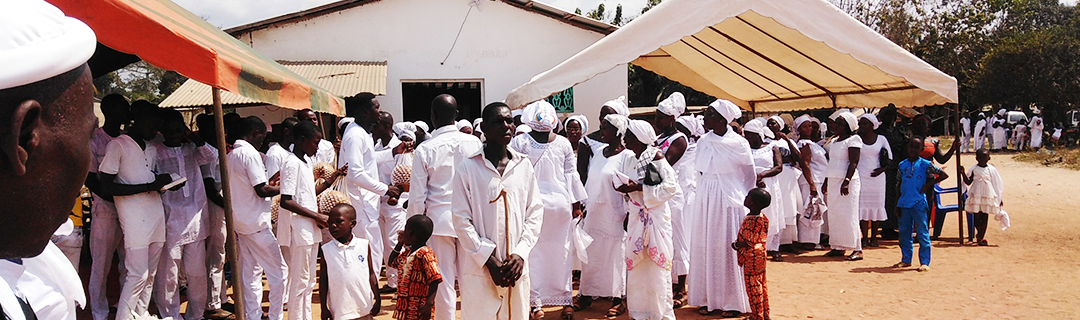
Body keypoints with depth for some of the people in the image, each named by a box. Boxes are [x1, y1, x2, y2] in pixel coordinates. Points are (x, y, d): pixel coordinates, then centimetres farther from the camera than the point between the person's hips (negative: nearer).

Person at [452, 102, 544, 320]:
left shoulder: (524, 165, 7)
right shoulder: (468, 168, -3)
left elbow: (535, 212, 8)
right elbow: (461, 220, -5)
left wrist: (521, 253, -4)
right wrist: (489, 260, -9)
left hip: (516, 268, 3)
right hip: (479, 270, -3)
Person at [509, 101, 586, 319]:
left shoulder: (519, 142, -7)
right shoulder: (563, 143, 2)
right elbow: (571, 174, 7)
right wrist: (577, 203, 15)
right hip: (560, 203, 3)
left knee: (533, 253, 4)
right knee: (561, 251, 10)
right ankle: (566, 302, 16)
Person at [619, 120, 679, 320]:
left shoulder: (656, 157, -10)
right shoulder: (630, 162, 10)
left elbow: (671, 186, -15)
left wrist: (639, 188, -20)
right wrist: (626, 189, 0)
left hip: (655, 216, -6)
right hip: (636, 217, 6)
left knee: (656, 263, -2)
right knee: (636, 264, 7)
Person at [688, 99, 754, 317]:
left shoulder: (738, 144, -8)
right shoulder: (703, 142, 5)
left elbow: (750, 176, 4)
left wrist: (743, 198, 12)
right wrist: (702, 196, 14)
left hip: (728, 201, -5)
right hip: (705, 202, 5)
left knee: (727, 249, 0)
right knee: (704, 248, 6)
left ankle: (733, 301, 11)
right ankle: (708, 298, 16)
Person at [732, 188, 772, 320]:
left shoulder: (752, 221, -25)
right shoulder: (761, 218, 5)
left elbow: (749, 242, -23)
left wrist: (735, 245, -10)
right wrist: (738, 243, 11)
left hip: (752, 259, -10)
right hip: (759, 256, 10)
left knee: (753, 286, 2)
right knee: (761, 285, 17)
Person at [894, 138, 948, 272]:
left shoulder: (925, 164, -2)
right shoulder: (902, 165, 10)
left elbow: (944, 175, -2)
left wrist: (928, 185, -8)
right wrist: (897, 204, 13)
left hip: (919, 204, -4)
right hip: (904, 203, 5)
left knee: (922, 233, -3)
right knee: (904, 232, 10)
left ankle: (925, 262, 2)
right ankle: (906, 259, 22)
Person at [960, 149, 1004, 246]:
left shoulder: (991, 169, 1)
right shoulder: (974, 169, 0)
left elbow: (997, 184, 6)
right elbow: (968, 182, 1)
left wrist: (1000, 199, 7)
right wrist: (963, 173, -15)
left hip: (988, 196, 0)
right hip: (976, 196, 0)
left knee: (985, 216, 2)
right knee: (976, 217, 2)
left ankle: (981, 237, 8)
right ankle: (981, 234, 26)